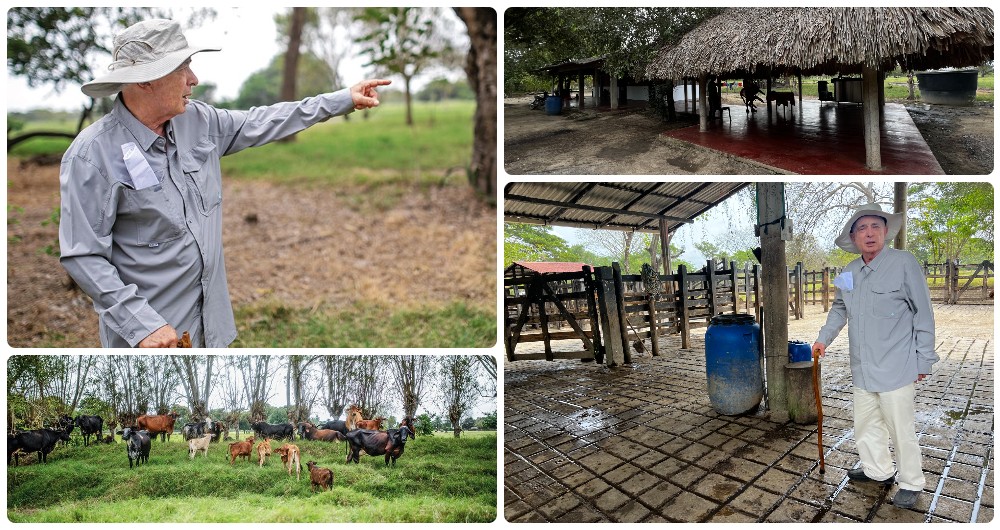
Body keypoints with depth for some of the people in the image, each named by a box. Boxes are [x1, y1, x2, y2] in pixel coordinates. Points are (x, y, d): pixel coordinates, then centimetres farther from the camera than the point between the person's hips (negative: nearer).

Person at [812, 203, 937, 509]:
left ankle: (911, 484, 21)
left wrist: (924, 361, -8)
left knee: (901, 430, 4)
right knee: (865, 425, 17)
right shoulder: (849, 272, 8)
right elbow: (839, 308, 24)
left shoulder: (903, 263, -10)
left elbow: (923, 313, -8)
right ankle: (878, 471, 36)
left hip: (896, 368, -6)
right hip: (862, 369, 6)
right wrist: (824, 338, 15)